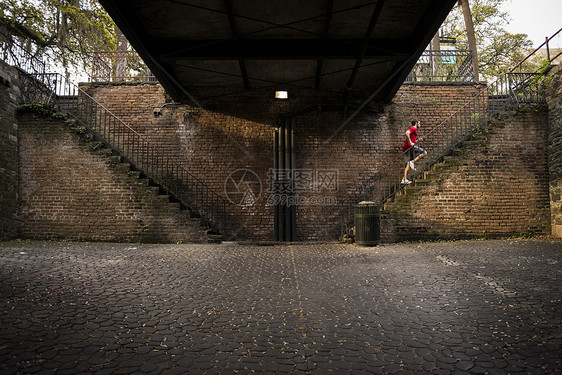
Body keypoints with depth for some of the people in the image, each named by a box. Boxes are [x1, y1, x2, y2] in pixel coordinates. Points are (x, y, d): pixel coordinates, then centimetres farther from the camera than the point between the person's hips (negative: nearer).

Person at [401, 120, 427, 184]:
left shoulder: (413, 129, 29)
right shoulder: (413, 128, -1)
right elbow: (407, 133, -21)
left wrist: (417, 139, 26)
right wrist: (410, 143, -22)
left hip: (406, 148, 10)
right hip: (410, 147, -10)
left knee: (408, 164, 8)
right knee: (424, 153, -3)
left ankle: (404, 179, 4)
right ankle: (413, 162, -15)